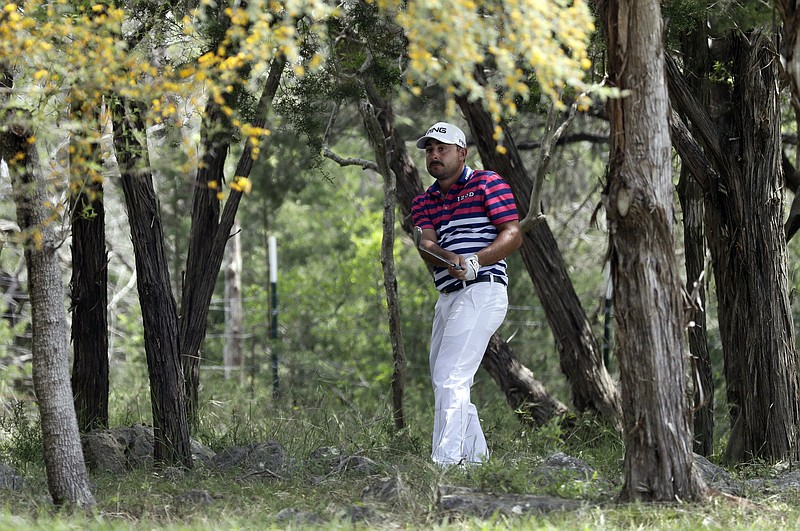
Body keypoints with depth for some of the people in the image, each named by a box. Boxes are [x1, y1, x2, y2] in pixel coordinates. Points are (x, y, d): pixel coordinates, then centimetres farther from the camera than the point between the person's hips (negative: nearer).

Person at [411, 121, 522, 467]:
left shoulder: (488, 184, 2)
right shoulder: (423, 202, 19)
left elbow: (513, 234, -7)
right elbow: (427, 244, 1)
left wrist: (475, 262, -21)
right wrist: (450, 259, -23)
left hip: (481, 291, -8)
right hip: (447, 297, 8)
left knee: (451, 379, -18)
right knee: (443, 383, 13)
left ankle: (446, 461, -23)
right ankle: (475, 457, 23)